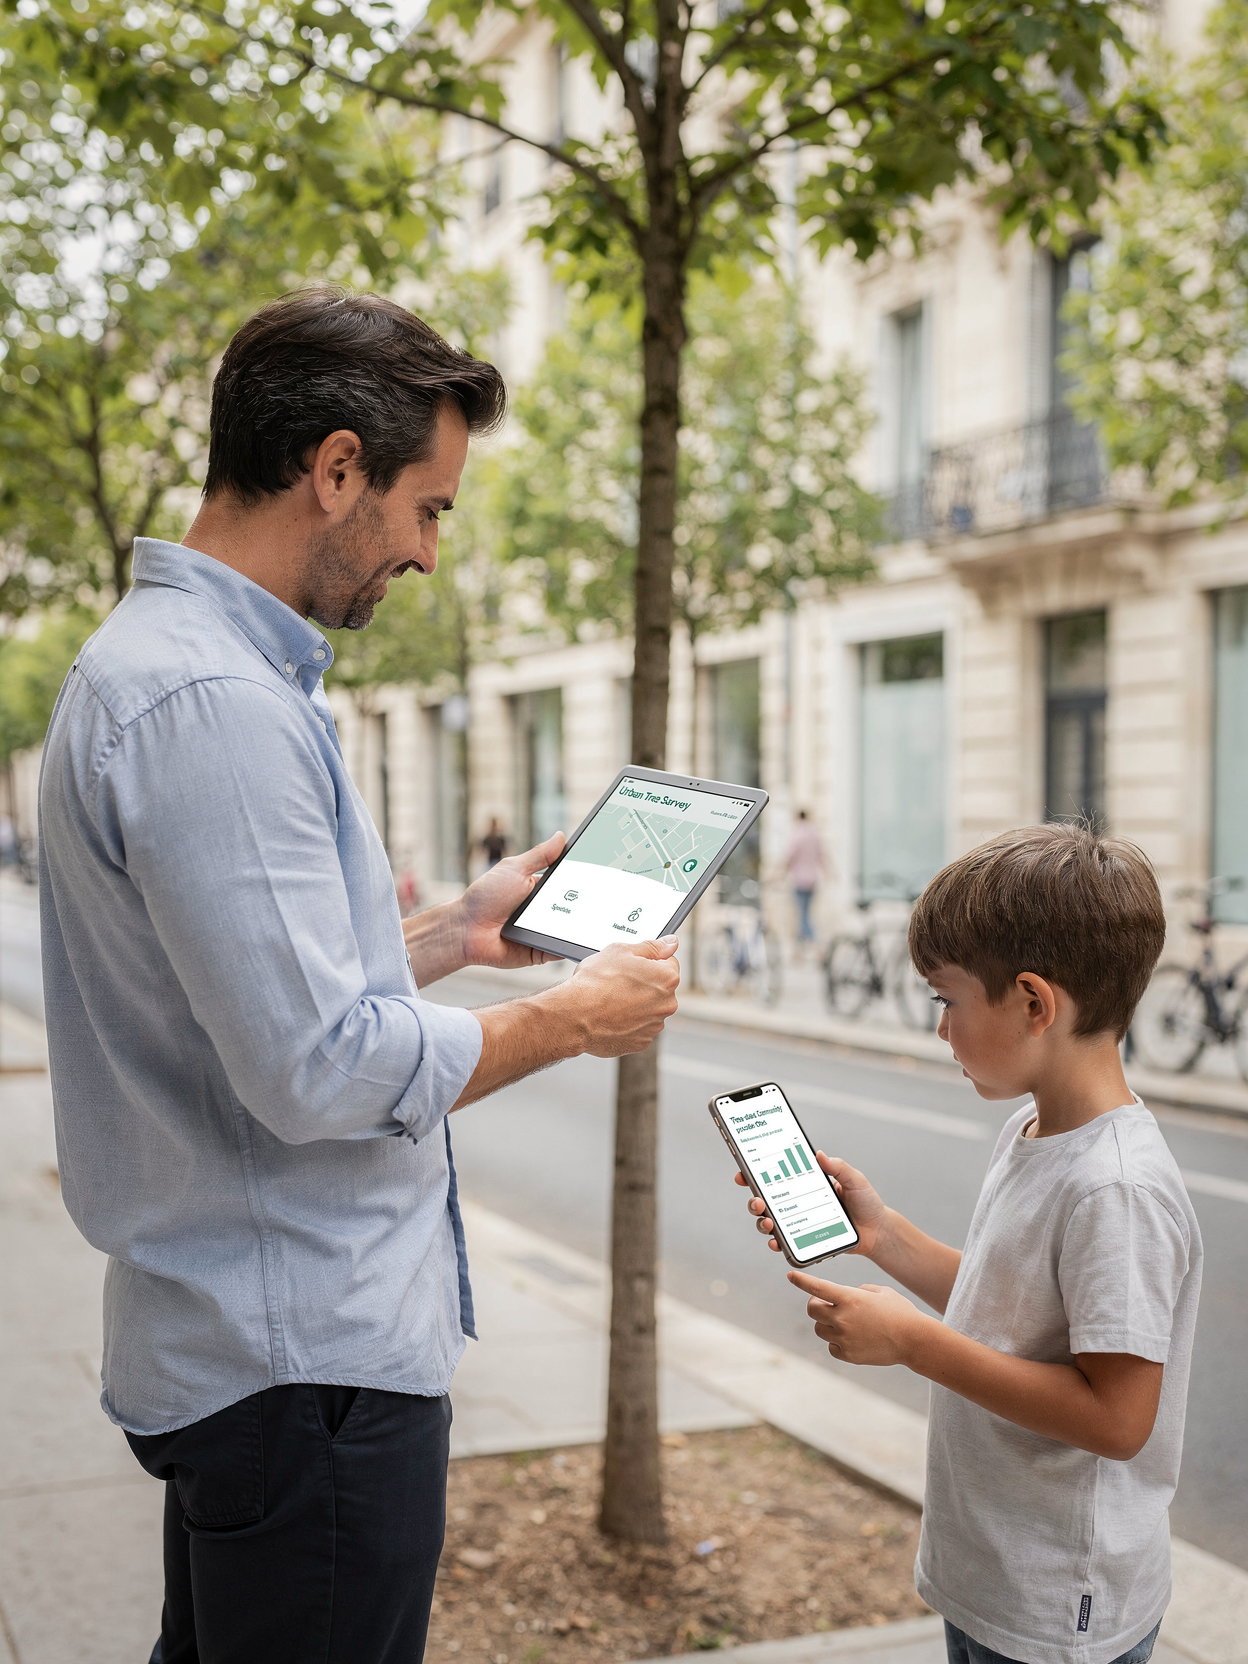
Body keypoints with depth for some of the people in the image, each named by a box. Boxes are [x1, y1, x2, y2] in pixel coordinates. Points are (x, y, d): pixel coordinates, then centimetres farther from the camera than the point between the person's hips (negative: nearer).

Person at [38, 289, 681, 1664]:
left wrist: (455, 932, 17)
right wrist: (572, 1018, -13)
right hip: (309, 1358, -11)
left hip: (231, 1337, 11)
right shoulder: (212, 701, -23)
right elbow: (319, 1071, -25)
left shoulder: (154, 660, 12)